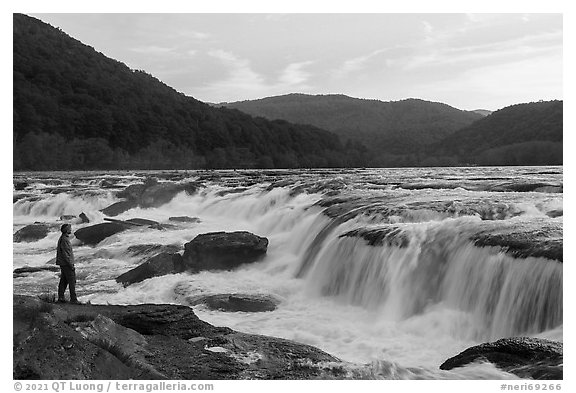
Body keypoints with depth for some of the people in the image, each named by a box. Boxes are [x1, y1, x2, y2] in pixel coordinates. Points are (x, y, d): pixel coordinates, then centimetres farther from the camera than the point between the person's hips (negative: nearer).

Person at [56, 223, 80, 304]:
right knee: (72, 281, -6)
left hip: (63, 264, 10)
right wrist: (71, 265, -21)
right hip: (67, 264, -10)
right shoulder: (64, 240, -19)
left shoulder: (61, 239, 13)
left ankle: (61, 298, 15)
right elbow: (65, 254, -22)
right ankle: (73, 299, -5)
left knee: (63, 281, 12)